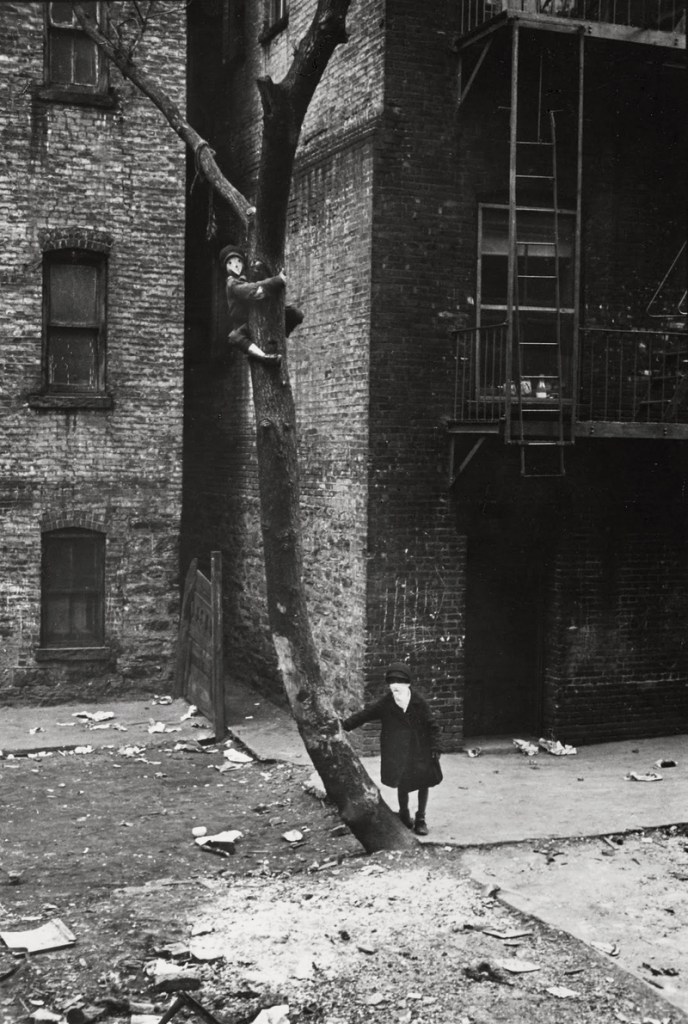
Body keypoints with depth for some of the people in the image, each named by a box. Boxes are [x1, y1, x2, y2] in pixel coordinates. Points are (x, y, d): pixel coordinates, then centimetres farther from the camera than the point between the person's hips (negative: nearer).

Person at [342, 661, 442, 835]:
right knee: (402, 785, 3)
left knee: (423, 782, 4)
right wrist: (343, 726, -9)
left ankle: (420, 819, 21)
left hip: (420, 750, 0)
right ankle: (404, 815, 28)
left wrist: (434, 747, -7)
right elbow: (364, 715, -2)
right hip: (397, 754, 0)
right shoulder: (385, 704, -5)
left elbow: (432, 726, -1)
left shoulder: (418, 703, -6)